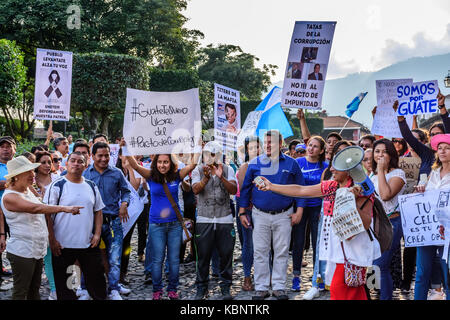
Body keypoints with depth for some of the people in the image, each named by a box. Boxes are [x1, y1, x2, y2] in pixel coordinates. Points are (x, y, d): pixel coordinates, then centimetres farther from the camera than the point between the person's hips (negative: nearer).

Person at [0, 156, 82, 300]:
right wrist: (65, 208, -37)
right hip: (22, 252, -8)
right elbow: (35, 208, -31)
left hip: (37, 249, 9)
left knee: (34, 291, 15)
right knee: (20, 293, 1)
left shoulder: (28, 190, 10)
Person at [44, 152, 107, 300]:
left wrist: (97, 234, 2)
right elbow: (48, 215, -7)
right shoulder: (56, 186, -6)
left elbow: (98, 211, 14)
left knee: (96, 279, 12)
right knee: (63, 283, 7)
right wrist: (52, 240, -11)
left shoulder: (91, 186, 8)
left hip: (89, 244, 4)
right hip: (62, 245, -3)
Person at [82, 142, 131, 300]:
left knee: (114, 259, -4)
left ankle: (113, 290, 5)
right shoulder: (85, 174, 7)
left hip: (113, 221, 0)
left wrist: (124, 204, -5)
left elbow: (125, 191, 14)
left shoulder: (117, 173, 6)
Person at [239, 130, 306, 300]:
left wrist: (299, 211, -3)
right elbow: (246, 188, 7)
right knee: (260, 252, 2)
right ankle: (261, 288, 11)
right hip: (260, 215, 0)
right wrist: (242, 213, 3)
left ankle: (279, 287, 14)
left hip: (283, 216, 0)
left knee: (282, 252, 5)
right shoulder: (254, 163, 3)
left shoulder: (291, 164, 3)